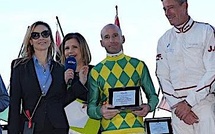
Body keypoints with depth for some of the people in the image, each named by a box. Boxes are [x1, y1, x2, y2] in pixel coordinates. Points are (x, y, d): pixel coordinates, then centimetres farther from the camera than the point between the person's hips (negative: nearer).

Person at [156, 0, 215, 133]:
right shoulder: (164, 41, 12)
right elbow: (163, 77, 8)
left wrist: (189, 102, -10)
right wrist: (177, 105, -7)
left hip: (204, 103, -3)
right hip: (178, 107, 3)